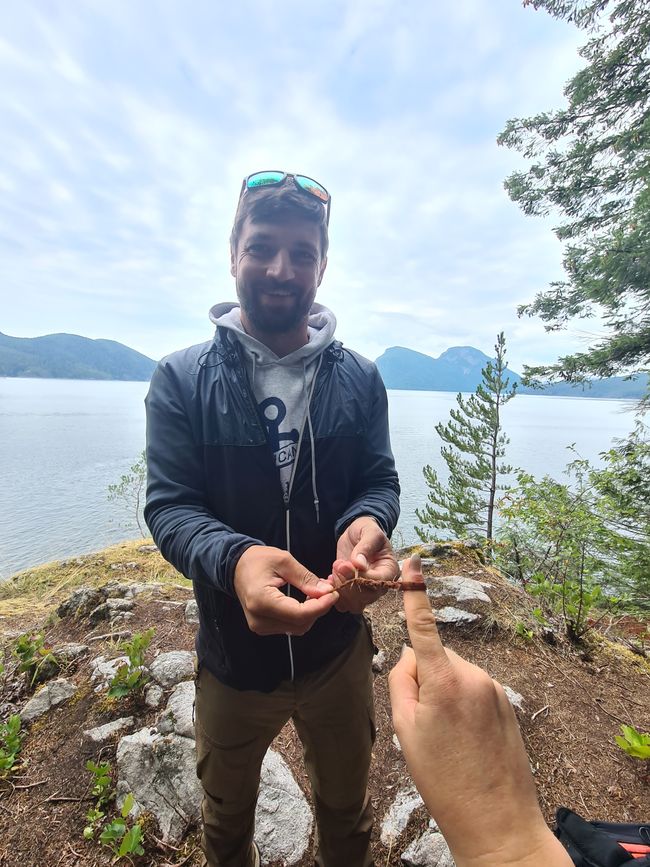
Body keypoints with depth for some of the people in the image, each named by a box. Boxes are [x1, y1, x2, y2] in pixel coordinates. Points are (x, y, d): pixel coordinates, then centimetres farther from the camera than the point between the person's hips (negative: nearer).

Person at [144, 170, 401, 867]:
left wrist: (367, 522, -29)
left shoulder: (358, 379, -5)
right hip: (231, 654, 0)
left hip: (338, 647, 1)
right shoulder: (182, 378, -10)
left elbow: (381, 481, -5)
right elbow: (168, 505, -15)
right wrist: (235, 558, -36)